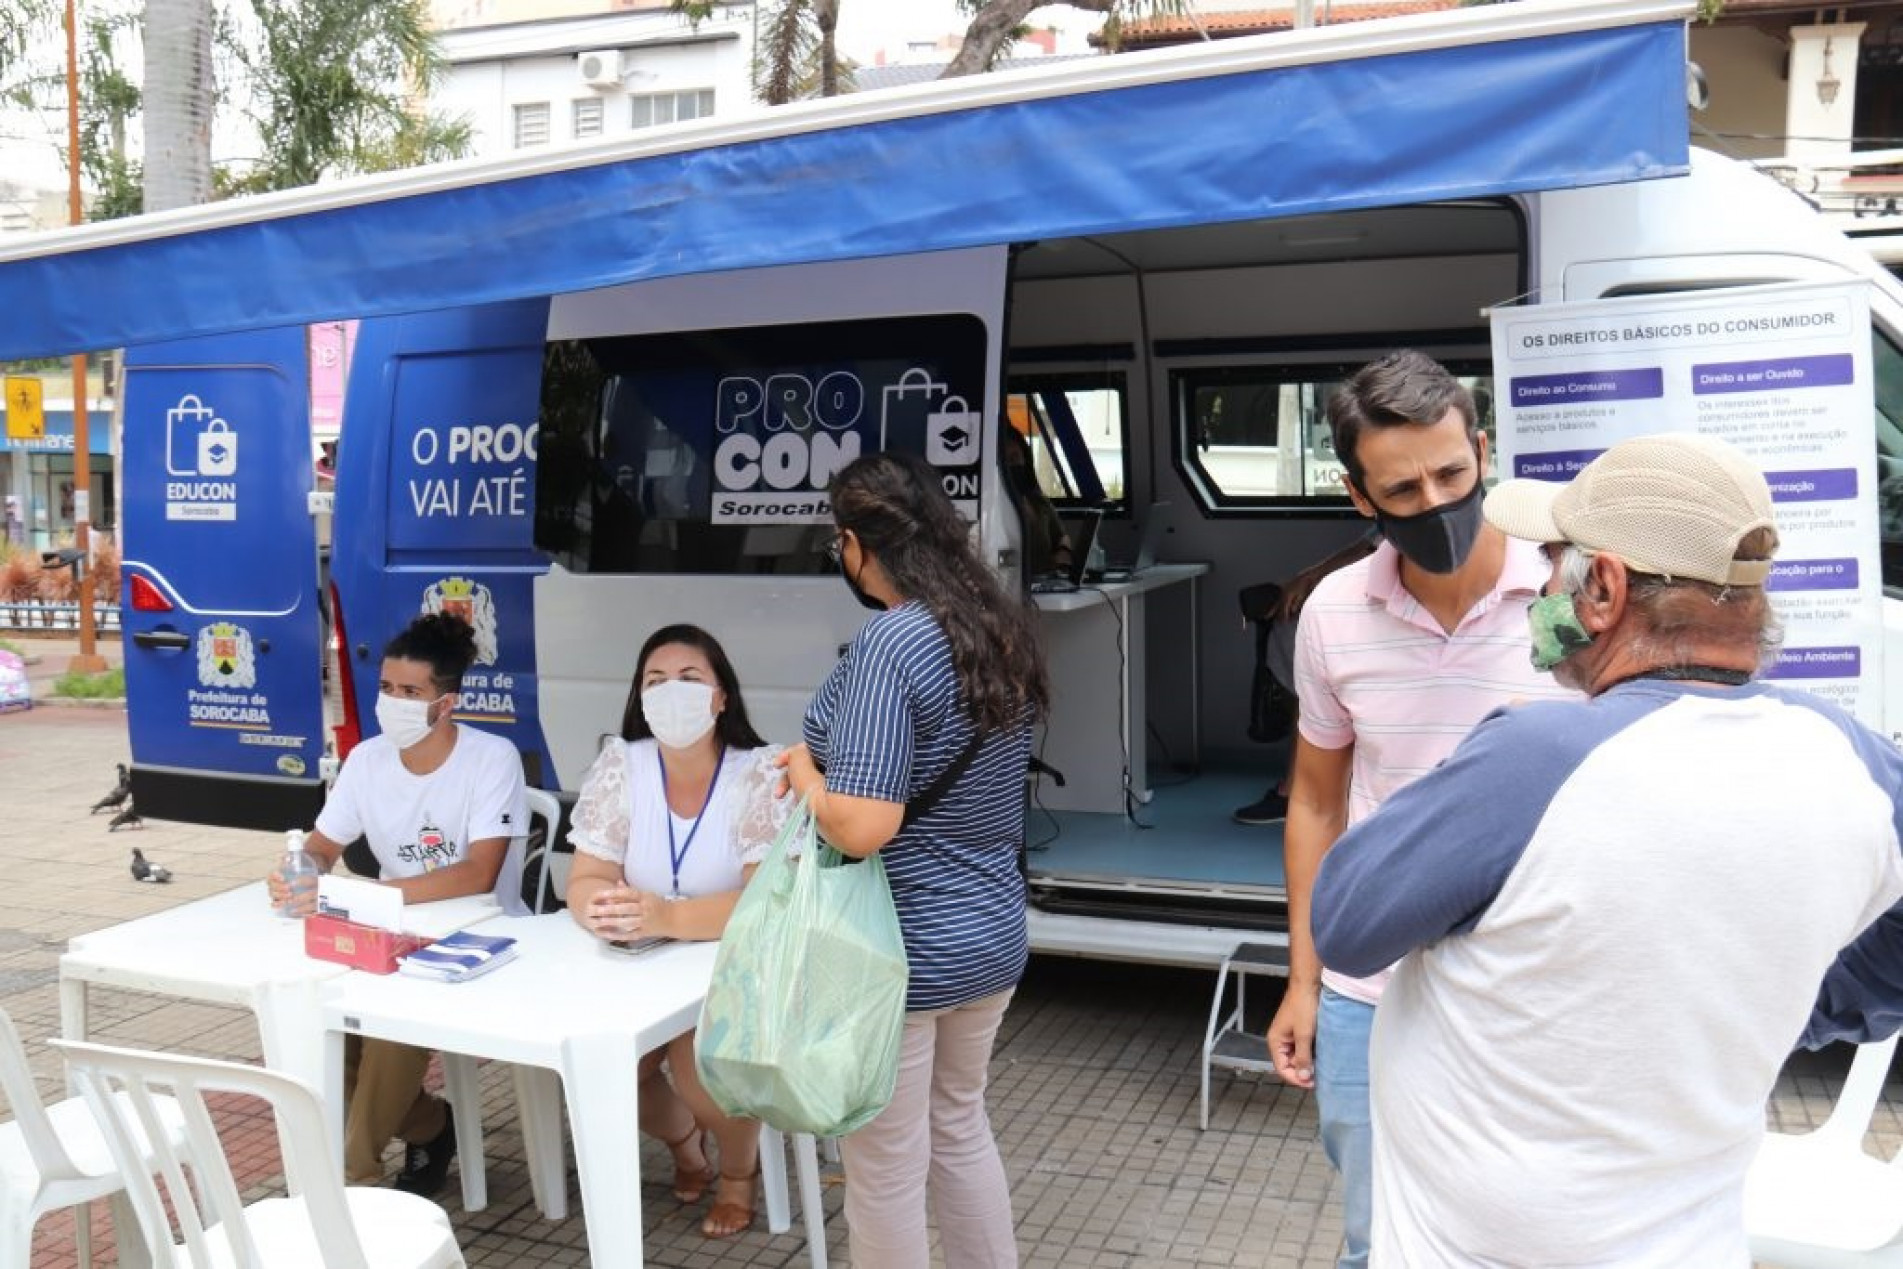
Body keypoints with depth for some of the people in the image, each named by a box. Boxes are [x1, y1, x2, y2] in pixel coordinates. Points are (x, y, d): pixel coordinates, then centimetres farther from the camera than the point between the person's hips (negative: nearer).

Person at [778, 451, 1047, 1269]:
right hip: (991, 933, 8)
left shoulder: (890, 644, -23)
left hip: (904, 950, -8)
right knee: (959, 1127, 26)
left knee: (887, 1168, 11)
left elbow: (863, 826, -29)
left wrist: (805, 773, -10)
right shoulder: (1002, 628, 2)